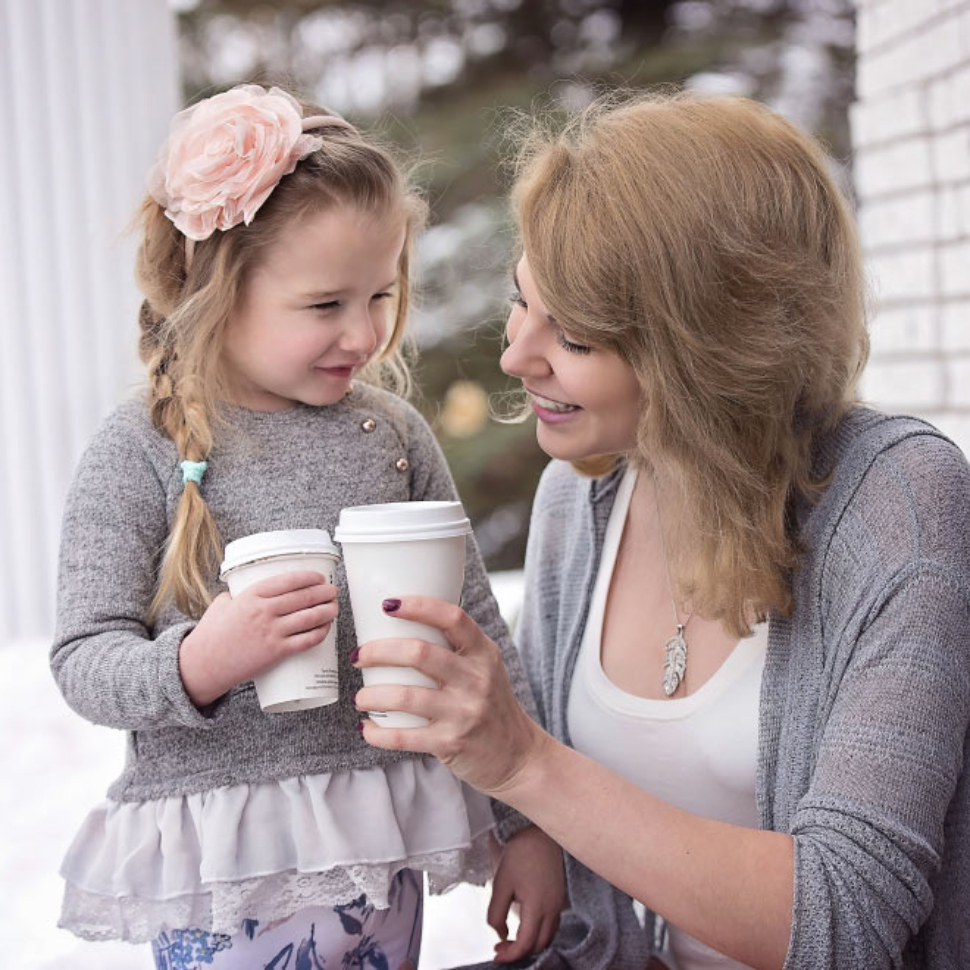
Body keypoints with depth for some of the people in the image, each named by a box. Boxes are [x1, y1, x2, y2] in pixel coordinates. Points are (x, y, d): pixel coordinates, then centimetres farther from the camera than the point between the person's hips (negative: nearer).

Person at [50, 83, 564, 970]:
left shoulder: (392, 436, 2)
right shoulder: (139, 454, -8)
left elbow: (478, 634, 7)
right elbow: (84, 663, -8)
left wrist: (528, 819, 7)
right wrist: (198, 662, -28)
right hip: (220, 872, -3)